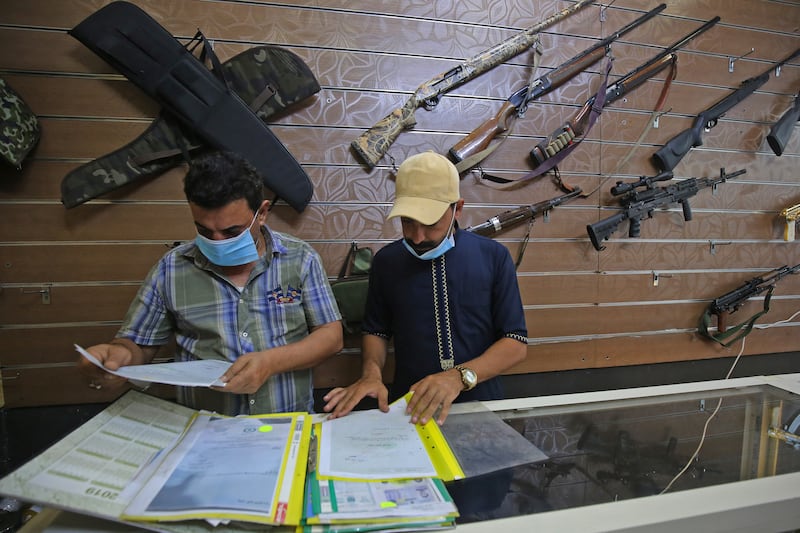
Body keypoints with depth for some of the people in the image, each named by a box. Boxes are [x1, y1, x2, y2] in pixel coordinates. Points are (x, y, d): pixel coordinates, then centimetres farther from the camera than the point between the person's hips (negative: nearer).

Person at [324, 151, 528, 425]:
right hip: (409, 410, 2)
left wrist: (460, 376, -18)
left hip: (481, 406, -1)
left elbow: (517, 342, -4)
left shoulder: (494, 256, -3)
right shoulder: (386, 260, 2)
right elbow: (376, 330, 11)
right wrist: (371, 374, -9)